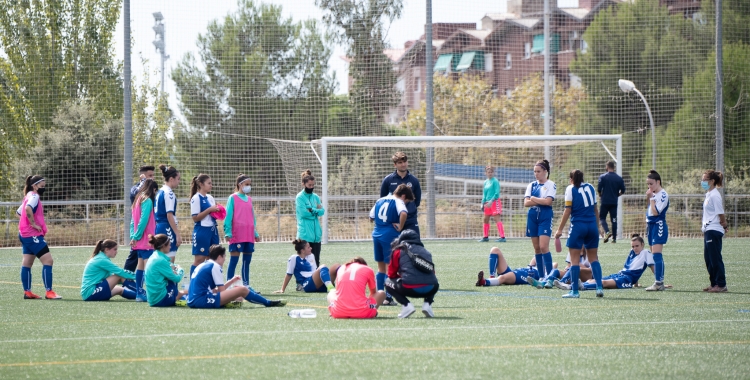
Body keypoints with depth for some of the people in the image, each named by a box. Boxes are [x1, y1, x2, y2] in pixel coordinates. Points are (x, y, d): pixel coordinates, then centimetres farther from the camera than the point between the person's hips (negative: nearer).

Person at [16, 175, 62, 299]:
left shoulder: (29, 197, 17)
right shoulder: (34, 196, -12)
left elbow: (19, 212, 27)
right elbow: (28, 209, -33)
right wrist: (33, 223, -23)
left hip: (26, 235, 11)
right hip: (33, 235, -11)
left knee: (27, 263, 10)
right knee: (48, 260, -12)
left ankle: (27, 292, 14)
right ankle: (49, 292, -15)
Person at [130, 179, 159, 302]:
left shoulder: (138, 200, 16)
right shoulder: (148, 201, -12)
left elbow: (133, 221, 15)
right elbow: (143, 220, -18)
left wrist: (133, 237, 10)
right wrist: (136, 237, -14)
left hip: (139, 241, 10)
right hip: (146, 240, -10)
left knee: (140, 265, 13)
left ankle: (139, 293, 15)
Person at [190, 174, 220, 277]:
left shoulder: (210, 198, 14)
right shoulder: (196, 198, -8)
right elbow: (195, 218, -14)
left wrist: (218, 212, 2)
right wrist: (209, 210, -19)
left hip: (213, 230, 8)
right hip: (202, 230, -8)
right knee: (199, 259, -8)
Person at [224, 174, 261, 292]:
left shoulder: (249, 199, 15)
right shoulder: (233, 198, -3)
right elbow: (228, 216, -7)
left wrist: (255, 233, 15)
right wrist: (228, 232, -14)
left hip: (249, 236, 6)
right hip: (236, 235, -6)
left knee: (247, 260, 9)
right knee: (234, 260, -6)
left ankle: (246, 284, 16)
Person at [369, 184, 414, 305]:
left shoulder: (380, 200, 16)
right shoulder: (398, 202, -5)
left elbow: (371, 218, 22)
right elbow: (403, 213, -26)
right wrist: (400, 227, -15)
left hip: (376, 234, 6)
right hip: (390, 236, -6)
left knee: (381, 267, 15)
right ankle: (388, 298, -2)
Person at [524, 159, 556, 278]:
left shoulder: (551, 185, -3)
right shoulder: (532, 185, 10)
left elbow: (548, 201, -17)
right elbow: (526, 203, 0)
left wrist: (534, 199, -5)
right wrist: (541, 201, -11)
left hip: (545, 218, -5)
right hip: (533, 217, 5)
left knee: (543, 247, -15)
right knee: (537, 248, 6)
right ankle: (541, 276, 10)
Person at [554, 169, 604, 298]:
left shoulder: (570, 189, -2)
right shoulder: (590, 187, 11)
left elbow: (567, 211, -7)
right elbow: (595, 209, 16)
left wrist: (560, 229, -3)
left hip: (578, 226, -5)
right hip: (592, 225, 5)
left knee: (575, 259, 0)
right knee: (593, 258, 12)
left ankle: (574, 291, -1)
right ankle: (599, 287, 2)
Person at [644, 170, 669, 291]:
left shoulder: (663, 195, -12)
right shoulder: (653, 194, 13)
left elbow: (655, 212, -18)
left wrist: (651, 198, -13)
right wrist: (648, 198, 10)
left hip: (659, 225, -10)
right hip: (651, 225, 10)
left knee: (656, 254, -15)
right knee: (655, 255, 10)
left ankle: (658, 283, -18)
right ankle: (660, 283, 14)